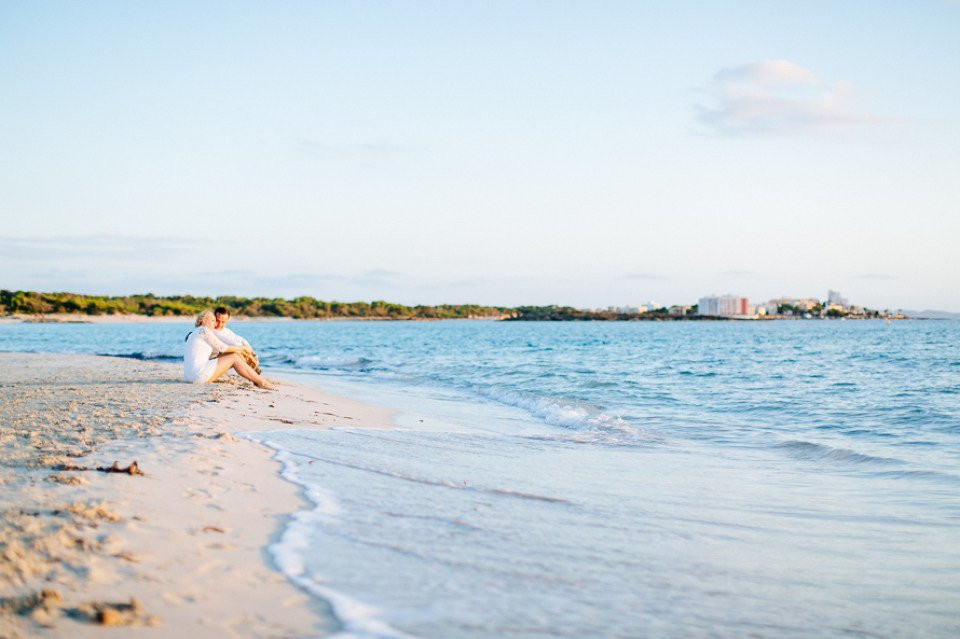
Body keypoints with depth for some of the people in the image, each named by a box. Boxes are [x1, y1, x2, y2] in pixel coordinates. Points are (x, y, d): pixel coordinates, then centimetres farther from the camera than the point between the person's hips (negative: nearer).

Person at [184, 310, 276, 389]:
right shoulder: (204, 330, -4)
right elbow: (222, 348, -7)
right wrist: (243, 348, 6)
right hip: (200, 374, -9)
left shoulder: (193, 335, 24)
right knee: (234, 357, -3)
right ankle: (262, 382, -1)